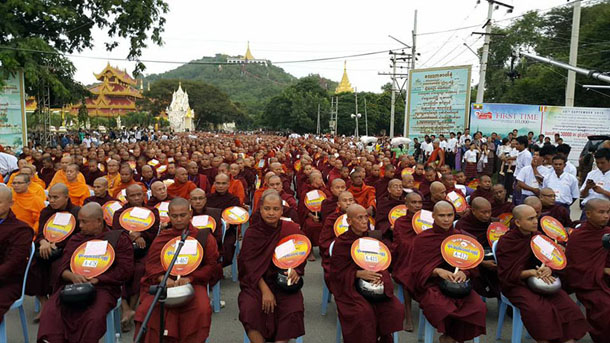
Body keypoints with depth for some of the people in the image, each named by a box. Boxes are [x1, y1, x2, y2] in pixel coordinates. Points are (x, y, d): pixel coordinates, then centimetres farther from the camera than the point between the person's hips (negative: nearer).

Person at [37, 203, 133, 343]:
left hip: (103, 287, -4)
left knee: (94, 318, -33)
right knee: (49, 313, -25)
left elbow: (123, 270, 0)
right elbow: (63, 269, 15)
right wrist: (73, 276, -8)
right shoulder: (75, 239, 23)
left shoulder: (119, 238, 9)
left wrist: (95, 280, -9)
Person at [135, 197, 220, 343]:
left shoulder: (204, 237, 7)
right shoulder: (161, 237, 16)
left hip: (193, 283, -2)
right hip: (163, 284, 2)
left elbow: (212, 265, 2)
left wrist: (190, 278, -12)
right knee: (146, 309, -24)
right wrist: (163, 278, -12)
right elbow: (151, 263, 9)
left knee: (202, 310, -30)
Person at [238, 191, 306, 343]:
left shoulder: (292, 229, -1)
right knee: (249, 309, -27)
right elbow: (250, 265, -7)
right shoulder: (251, 233, -3)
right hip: (256, 281, 0)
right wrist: (265, 290, -20)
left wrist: (296, 270, -17)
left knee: (294, 310, -26)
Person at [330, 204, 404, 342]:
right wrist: (359, 274, -22)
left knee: (396, 309, -15)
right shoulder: (341, 242, -8)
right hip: (349, 285, -4)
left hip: (373, 283, 4)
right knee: (365, 312, -28)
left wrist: (379, 275, -13)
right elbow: (337, 272, -7)